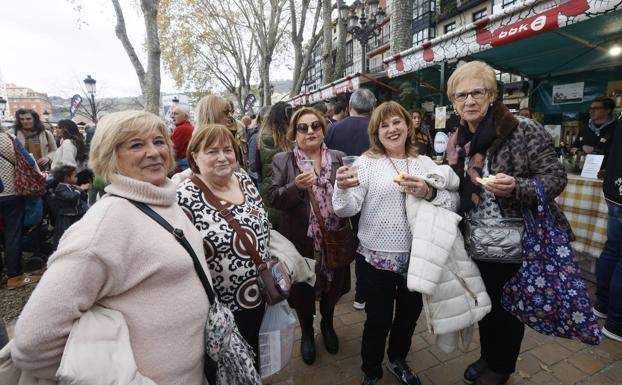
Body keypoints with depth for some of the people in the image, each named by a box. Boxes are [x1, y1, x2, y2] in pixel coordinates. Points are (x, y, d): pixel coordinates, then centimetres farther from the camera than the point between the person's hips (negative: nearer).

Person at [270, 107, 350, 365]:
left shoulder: (339, 158, 2)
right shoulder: (282, 161, -4)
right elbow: (274, 199, -10)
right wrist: (296, 186, -27)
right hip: (301, 241, -2)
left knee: (331, 286, 22)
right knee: (303, 290, 17)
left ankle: (327, 324, 52)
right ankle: (307, 332, 46)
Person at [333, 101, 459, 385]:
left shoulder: (426, 163, 4)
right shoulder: (367, 162, -7)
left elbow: (453, 203, -2)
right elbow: (347, 209, -16)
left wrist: (430, 193, -21)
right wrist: (342, 188, -37)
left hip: (418, 256, 4)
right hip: (378, 257, -4)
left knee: (409, 314, 23)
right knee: (378, 320, 9)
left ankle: (397, 360, 52)